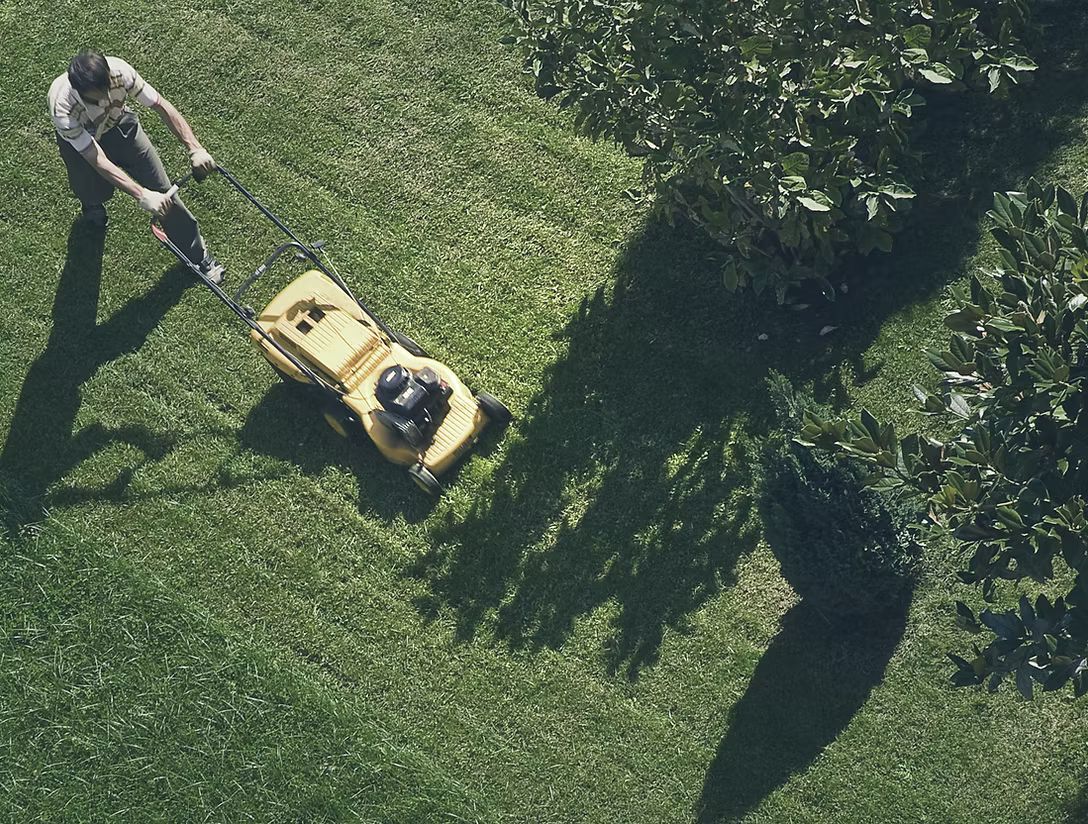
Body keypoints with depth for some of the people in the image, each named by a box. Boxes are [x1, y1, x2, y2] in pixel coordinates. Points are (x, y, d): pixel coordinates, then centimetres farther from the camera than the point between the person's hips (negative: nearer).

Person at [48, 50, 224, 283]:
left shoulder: (119, 71, -37)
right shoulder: (62, 106, -42)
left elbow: (162, 106, -27)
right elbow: (99, 161, -42)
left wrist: (196, 149, -34)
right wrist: (142, 195, -48)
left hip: (119, 124, 1)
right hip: (80, 139, -1)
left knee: (161, 190, -4)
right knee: (96, 192, -9)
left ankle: (198, 255, 11)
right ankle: (92, 206, 33)